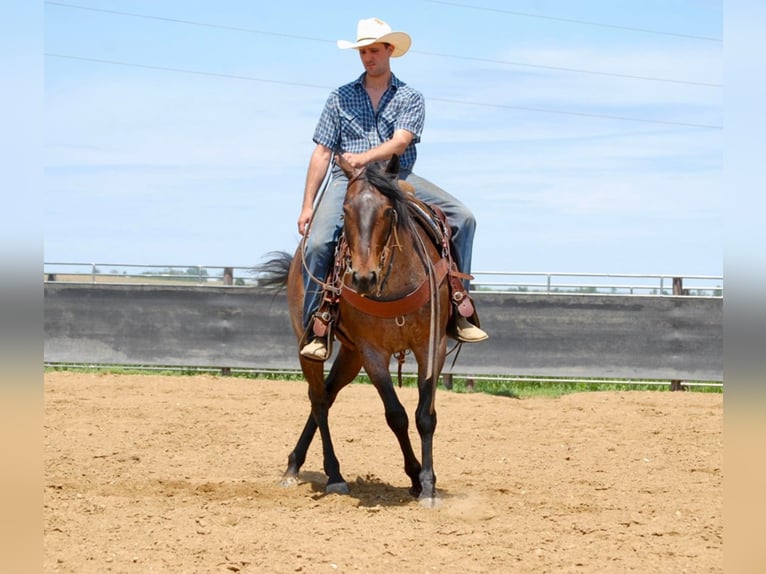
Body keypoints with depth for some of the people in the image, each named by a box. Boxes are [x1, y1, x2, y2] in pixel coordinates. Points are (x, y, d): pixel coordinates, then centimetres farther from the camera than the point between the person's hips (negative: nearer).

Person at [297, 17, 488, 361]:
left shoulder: (410, 98, 8)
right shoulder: (340, 98, 12)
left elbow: (399, 143, -9)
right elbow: (322, 153, 9)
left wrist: (365, 157, -28)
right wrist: (307, 206, 2)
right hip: (348, 181, 0)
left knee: (462, 218, -17)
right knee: (318, 242, -27)